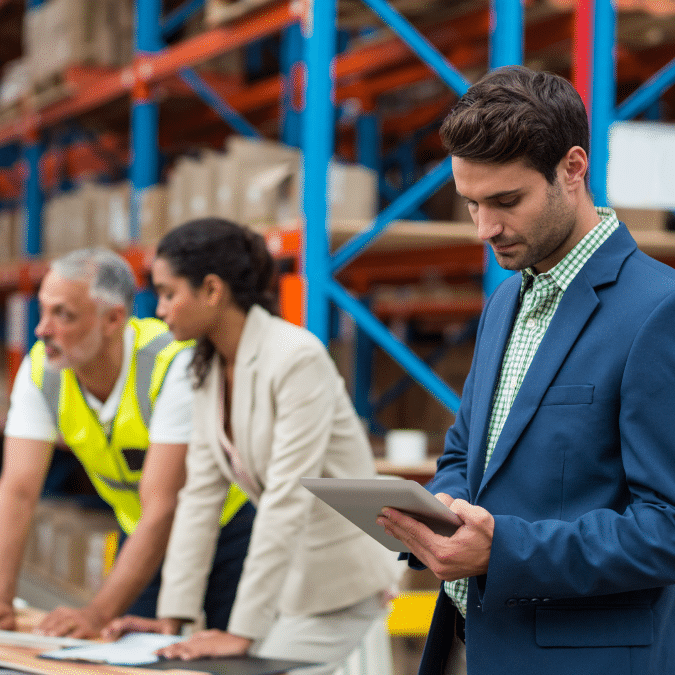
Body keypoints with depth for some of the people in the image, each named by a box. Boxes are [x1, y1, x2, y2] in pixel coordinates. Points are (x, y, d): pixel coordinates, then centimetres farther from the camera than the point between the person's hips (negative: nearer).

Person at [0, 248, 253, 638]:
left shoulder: (175, 366, -31)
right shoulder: (39, 371, -14)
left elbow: (162, 508, -34)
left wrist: (98, 614, -40)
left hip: (228, 529, -5)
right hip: (141, 538, 5)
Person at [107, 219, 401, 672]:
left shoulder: (297, 358, -21)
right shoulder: (209, 369, 4)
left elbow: (286, 499, -25)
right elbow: (201, 495, 3)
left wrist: (243, 631, -26)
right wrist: (172, 615, -3)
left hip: (342, 582, -7)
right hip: (291, 576, 7)